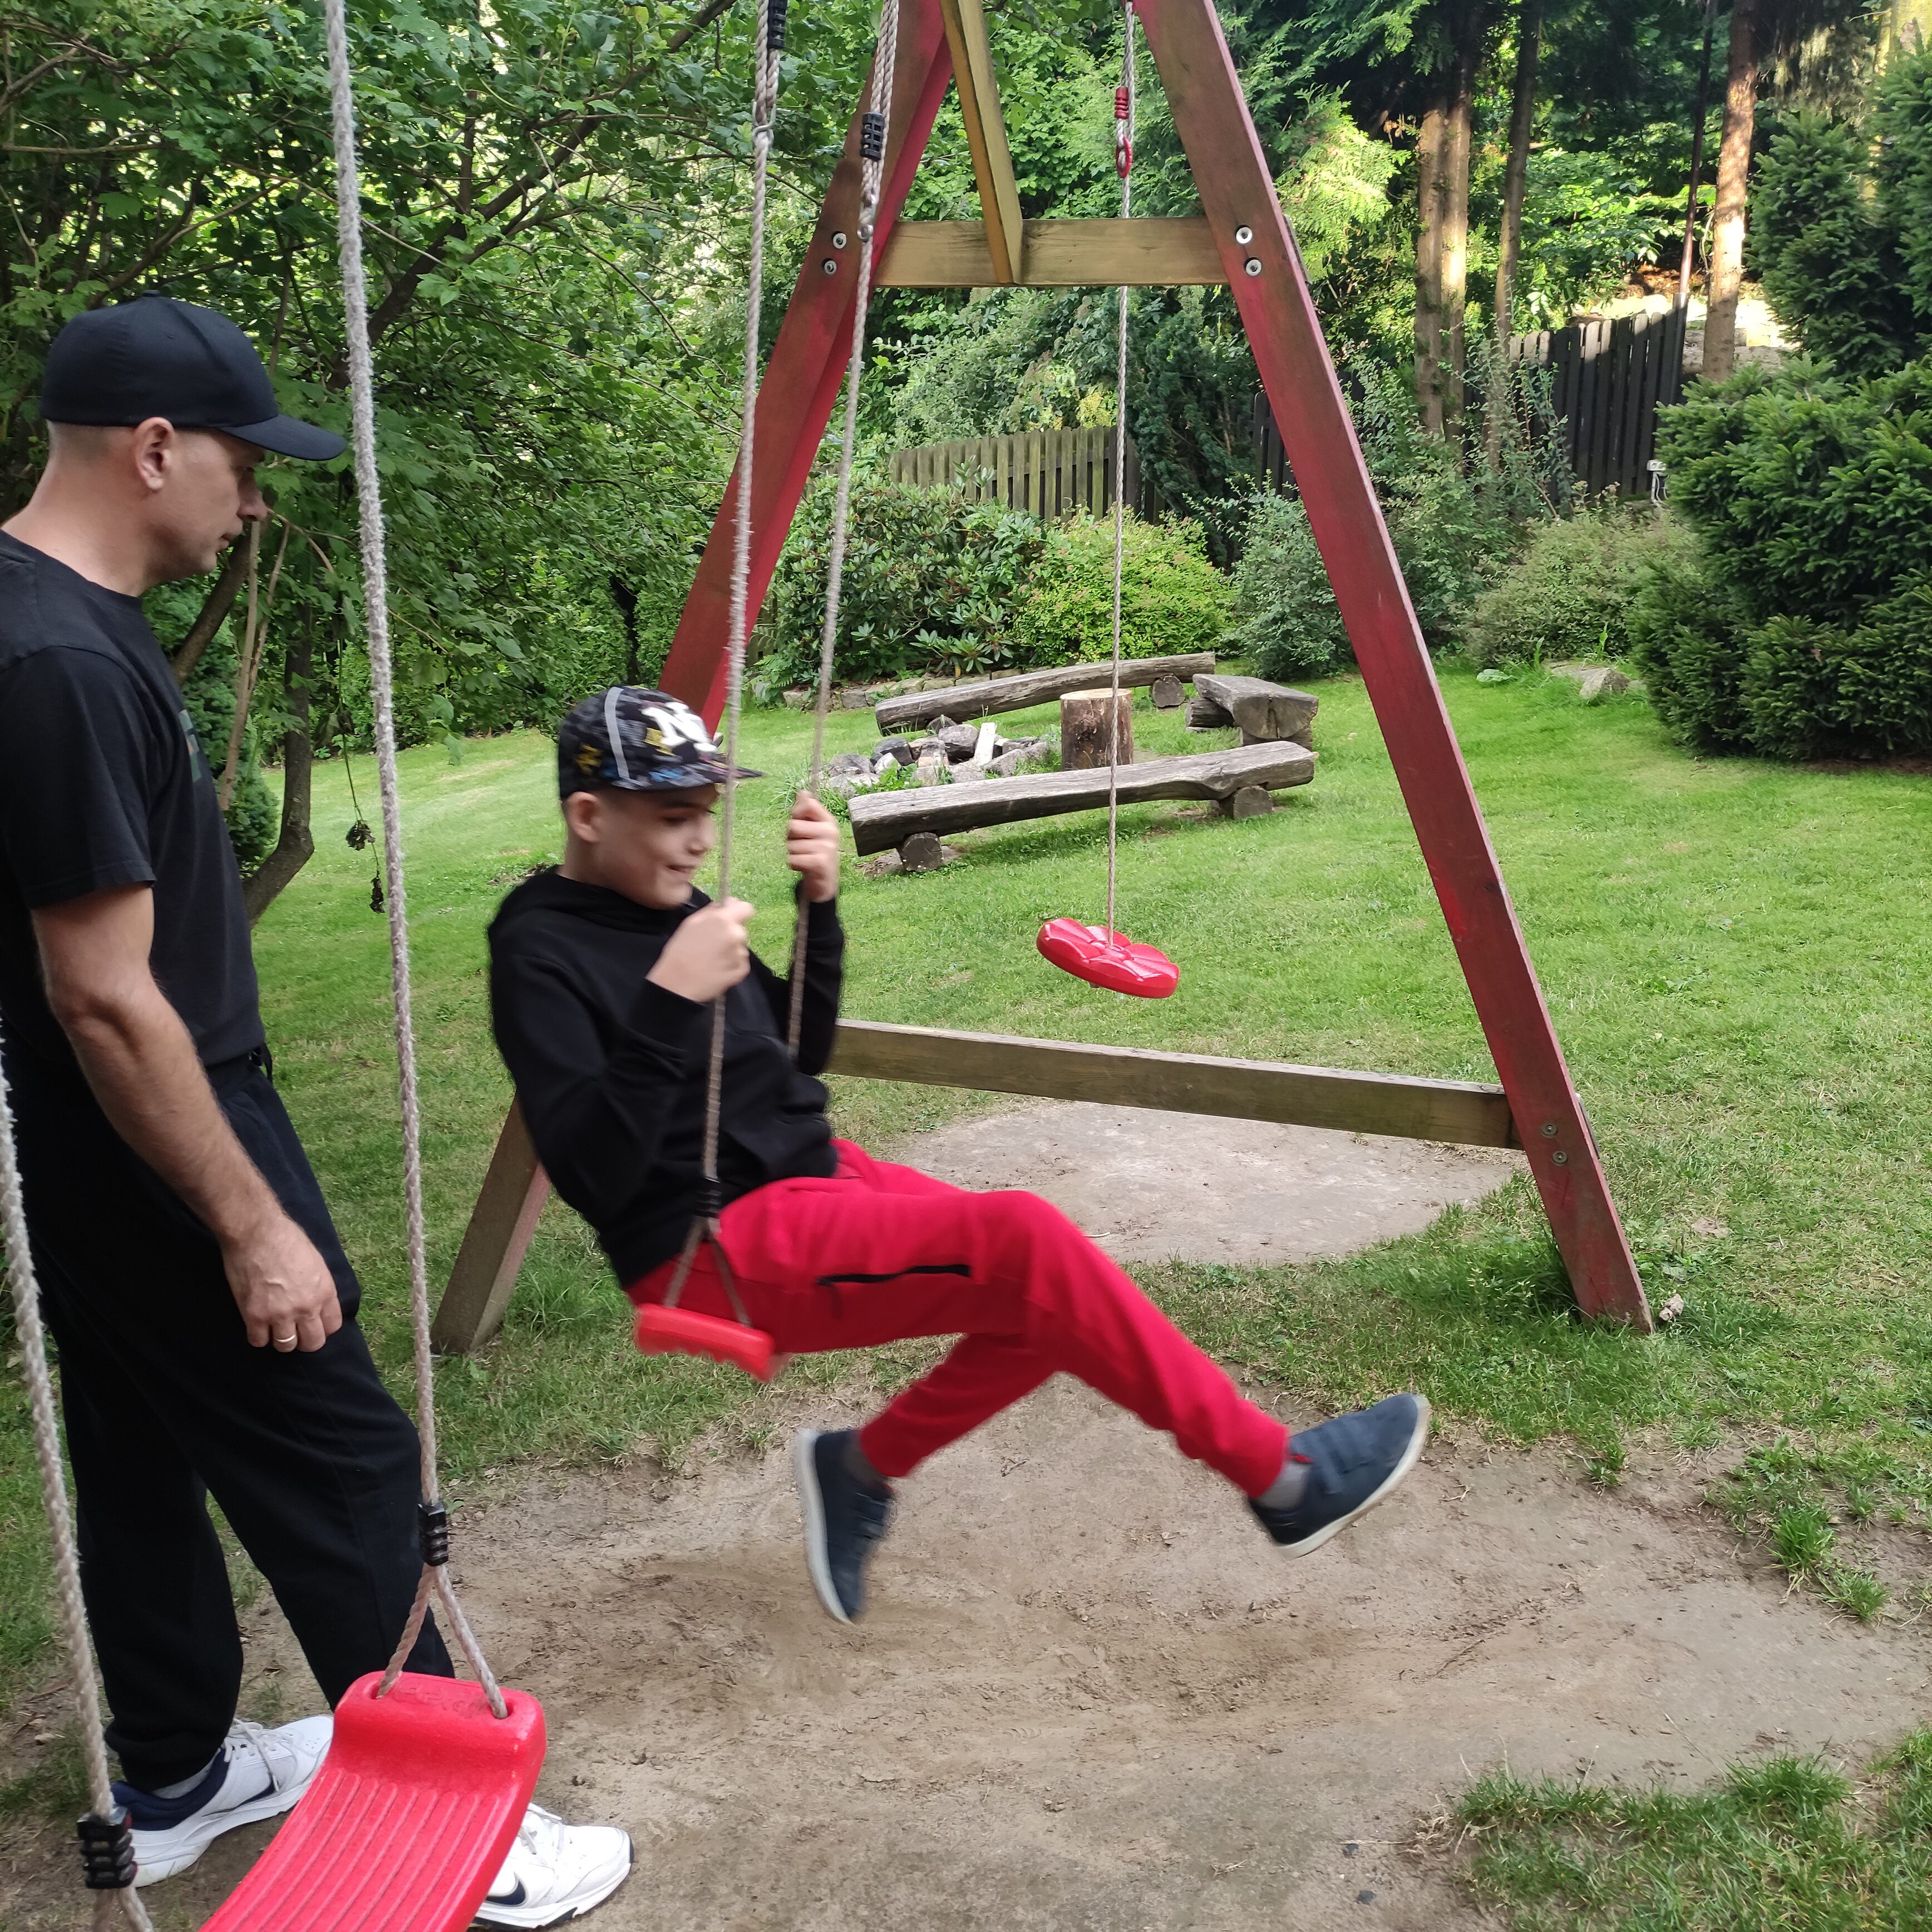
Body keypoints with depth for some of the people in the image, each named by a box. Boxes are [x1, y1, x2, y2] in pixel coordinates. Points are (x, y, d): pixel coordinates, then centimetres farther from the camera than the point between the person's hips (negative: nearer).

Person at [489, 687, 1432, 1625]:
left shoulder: (672, 904, 11)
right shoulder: (541, 955, -13)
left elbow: (802, 1054, 17)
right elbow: (592, 1178, -22)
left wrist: (819, 905, 3)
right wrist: (668, 1004, -31)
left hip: (813, 1171, 9)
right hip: (718, 1249, -9)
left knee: (1041, 1297, -2)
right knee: (1022, 1245, -23)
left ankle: (863, 1467, 16)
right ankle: (1279, 1476, -12)